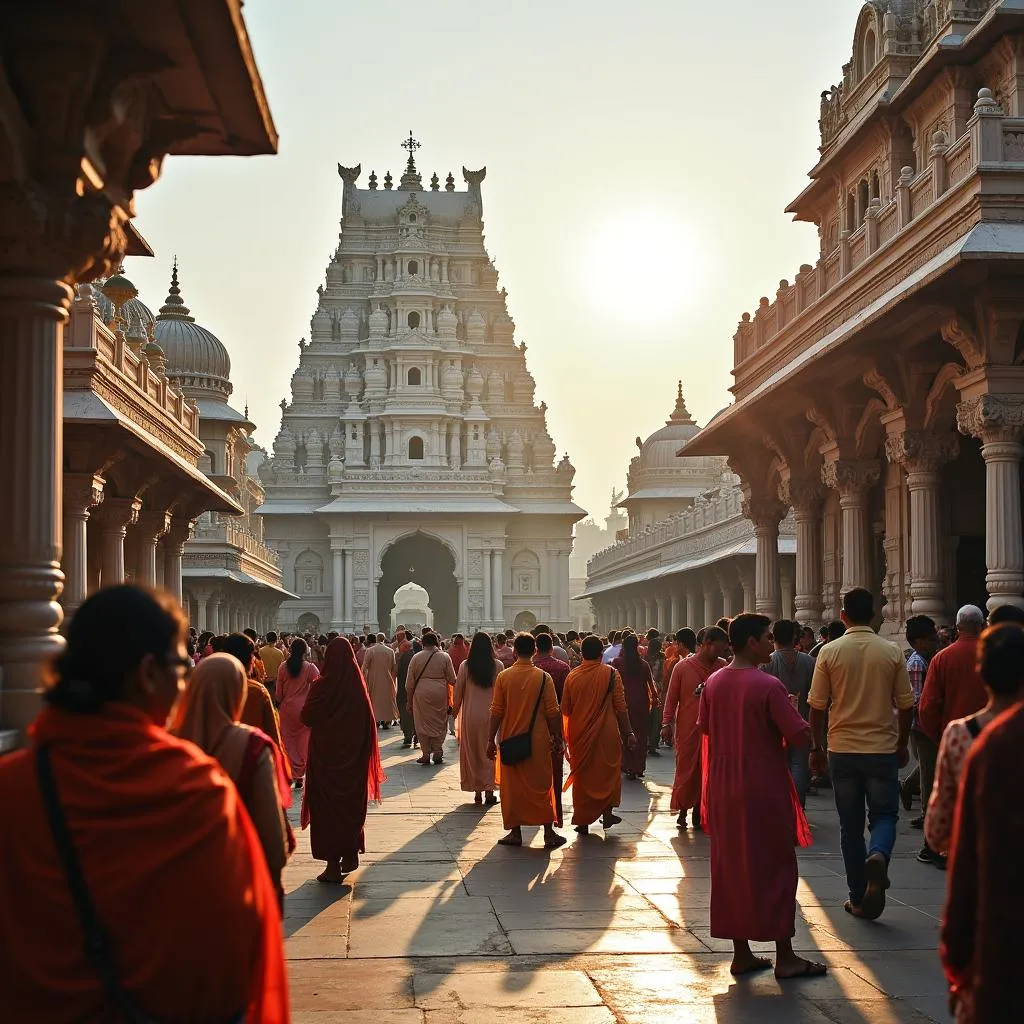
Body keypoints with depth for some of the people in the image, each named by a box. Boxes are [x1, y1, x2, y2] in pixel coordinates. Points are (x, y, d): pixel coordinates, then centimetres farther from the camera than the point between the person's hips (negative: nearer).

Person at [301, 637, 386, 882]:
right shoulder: (358, 685, -6)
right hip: (354, 757, 4)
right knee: (352, 803, 18)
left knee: (327, 806, 5)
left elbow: (306, 717, -6)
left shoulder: (322, 686, -16)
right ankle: (351, 854, 26)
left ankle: (333, 864, 3)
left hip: (325, 755, -3)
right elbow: (369, 721, 1)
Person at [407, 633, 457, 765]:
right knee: (439, 724, 10)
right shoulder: (444, 657, 1)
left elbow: (409, 683, 3)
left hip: (421, 694, 0)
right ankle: (438, 754, 9)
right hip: (440, 694, 0)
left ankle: (426, 754, 6)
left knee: (423, 724, 7)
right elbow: (452, 680, 3)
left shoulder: (416, 658, 1)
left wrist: (410, 701, 12)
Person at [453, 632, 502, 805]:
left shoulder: (465, 666, -6)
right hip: (491, 714, 0)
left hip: (470, 714, 0)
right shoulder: (498, 666, -6)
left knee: (472, 752, 10)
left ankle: (477, 791, 11)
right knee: (489, 753, 8)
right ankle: (489, 789, 3)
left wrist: (455, 710, 12)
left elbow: (458, 692, -1)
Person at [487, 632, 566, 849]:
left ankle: (515, 833, 11)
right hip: (538, 741, 0)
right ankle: (549, 833, 4)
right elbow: (553, 712, -4)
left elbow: (496, 712, -3)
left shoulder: (503, 677, -5)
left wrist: (491, 740, 5)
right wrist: (557, 739, 6)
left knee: (512, 786, 9)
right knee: (542, 785, 6)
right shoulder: (543, 678, -6)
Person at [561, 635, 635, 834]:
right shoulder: (611, 674, -9)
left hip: (579, 734, 2)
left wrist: (567, 735, 17)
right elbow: (621, 707, -8)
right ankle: (607, 814, 16)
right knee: (608, 771, 16)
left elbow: (565, 709, 5)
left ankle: (583, 821, 12)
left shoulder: (572, 676, -2)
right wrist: (629, 732, 1)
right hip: (606, 733, -2)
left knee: (582, 774, 11)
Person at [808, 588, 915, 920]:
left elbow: (817, 706, -3)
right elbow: (906, 705, 2)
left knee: (850, 825, 9)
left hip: (842, 750, 0)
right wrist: (902, 745, 15)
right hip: (882, 749, 0)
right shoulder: (892, 652, -3)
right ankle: (878, 856, -21)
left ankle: (859, 898, 12)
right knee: (884, 814, 12)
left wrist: (816, 748, 9)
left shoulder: (829, 652, -5)